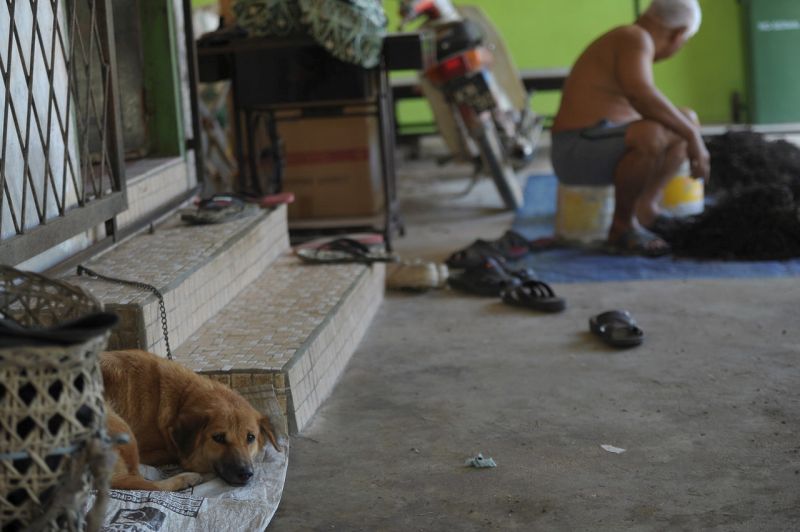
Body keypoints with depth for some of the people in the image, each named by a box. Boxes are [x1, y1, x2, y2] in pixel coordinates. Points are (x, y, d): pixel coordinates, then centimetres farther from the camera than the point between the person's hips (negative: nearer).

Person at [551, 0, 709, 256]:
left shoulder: (631, 40, 19)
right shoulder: (636, 39, -13)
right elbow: (641, 95, -31)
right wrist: (692, 137, -23)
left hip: (604, 146, 10)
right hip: (580, 153, -10)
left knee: (688, 119, 16)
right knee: (651, 136, -37)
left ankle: (644, 206, 1)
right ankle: (623, 224, -15)